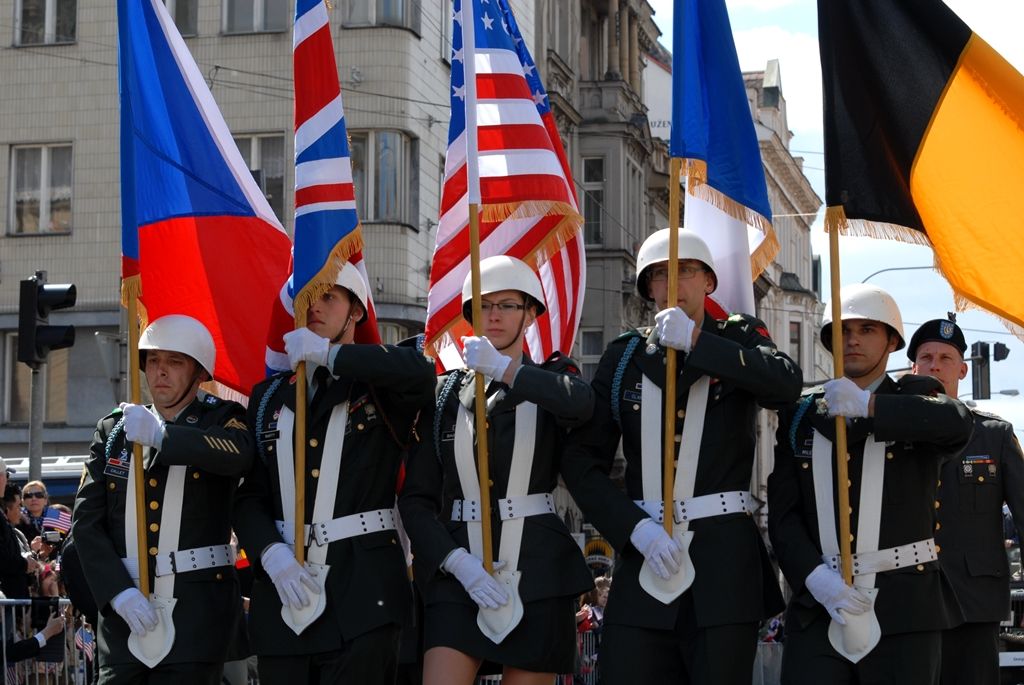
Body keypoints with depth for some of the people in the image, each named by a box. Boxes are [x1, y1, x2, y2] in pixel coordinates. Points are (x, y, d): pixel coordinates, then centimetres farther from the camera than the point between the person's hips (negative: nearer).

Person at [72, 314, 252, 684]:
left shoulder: (220, 420, 5)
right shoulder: (113, 429, 12)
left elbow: (240, 453, -22)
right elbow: (86, 521, 5)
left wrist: (160, 434, -28)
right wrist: (119, 592, -8)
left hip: (197, 608, -3)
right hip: (123, 606, 3)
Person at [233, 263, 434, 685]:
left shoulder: (378, 388, 5)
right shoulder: (269, 398, 17)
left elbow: (420, 372, -21)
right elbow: (248, 495, 11)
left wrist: (328, 353, -15)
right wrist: (271, 554, -8)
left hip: (362, 593, -4)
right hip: (282, 594, 4)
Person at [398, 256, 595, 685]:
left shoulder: (550, 378, 8)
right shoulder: (446, 393, 12)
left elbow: (580, 403, -20)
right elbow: (416, 497, 5)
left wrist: (502, 368, -18)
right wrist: (458, 563, -10)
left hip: (537, 568, -1)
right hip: (456, 570, 1)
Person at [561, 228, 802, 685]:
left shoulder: (738, 338, 9)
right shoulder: (623, 357, 11)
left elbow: (787, 385, -15)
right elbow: (581, 460, 5)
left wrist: (695, 342, -19)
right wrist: (636, 529, -9)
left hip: (725, 558, -1)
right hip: (644, 550, 2)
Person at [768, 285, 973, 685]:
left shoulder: (915, 400, 8)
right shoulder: (800, 416, 14)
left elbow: (958, 423, -17)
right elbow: (783, 512, 6)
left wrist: (867, 405, -23)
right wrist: (814, 576, -11)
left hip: (903, 609, -2)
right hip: (817, 607, 2)